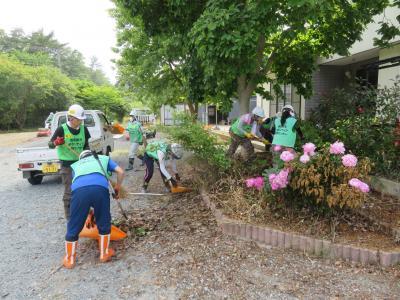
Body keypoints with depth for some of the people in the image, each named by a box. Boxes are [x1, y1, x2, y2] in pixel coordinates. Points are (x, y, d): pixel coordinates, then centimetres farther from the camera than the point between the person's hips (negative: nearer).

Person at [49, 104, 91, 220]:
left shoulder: (83, 129, 1)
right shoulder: (62, 129, -12)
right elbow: (50, 144, -3)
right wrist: (56, 143, -24)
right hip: (67, 164, -4)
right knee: (69, 191, -1)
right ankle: (69, 217, 12)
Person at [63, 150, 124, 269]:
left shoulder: (76, 165, 42)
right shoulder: (104, 158, 38)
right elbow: (120, 172, 24)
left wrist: (88, 210, 53)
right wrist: (117, 189, 40)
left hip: (79, 189, 1)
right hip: (100, 187, -1)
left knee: (74, 226, 18)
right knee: (104, 223, 21)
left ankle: (69, 259, 34)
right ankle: (104, 254, 35)